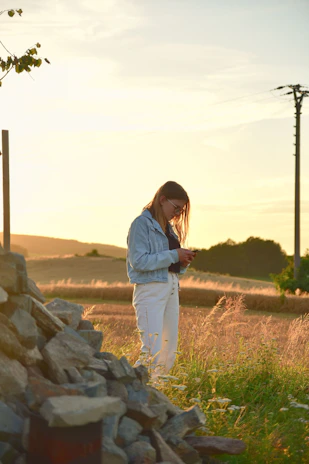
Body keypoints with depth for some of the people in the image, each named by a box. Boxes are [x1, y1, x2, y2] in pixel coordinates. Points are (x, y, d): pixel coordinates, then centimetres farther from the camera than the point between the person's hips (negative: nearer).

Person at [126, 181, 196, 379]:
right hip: (151, 289, -8)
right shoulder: (142, 223, -6)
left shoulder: (169, 227, 18)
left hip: (171, 289, 8)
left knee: (169, 354, 7)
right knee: (152, 351, -16)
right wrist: (173, 255, -15)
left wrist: (183, 261, 1)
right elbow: (138, 261, -16)